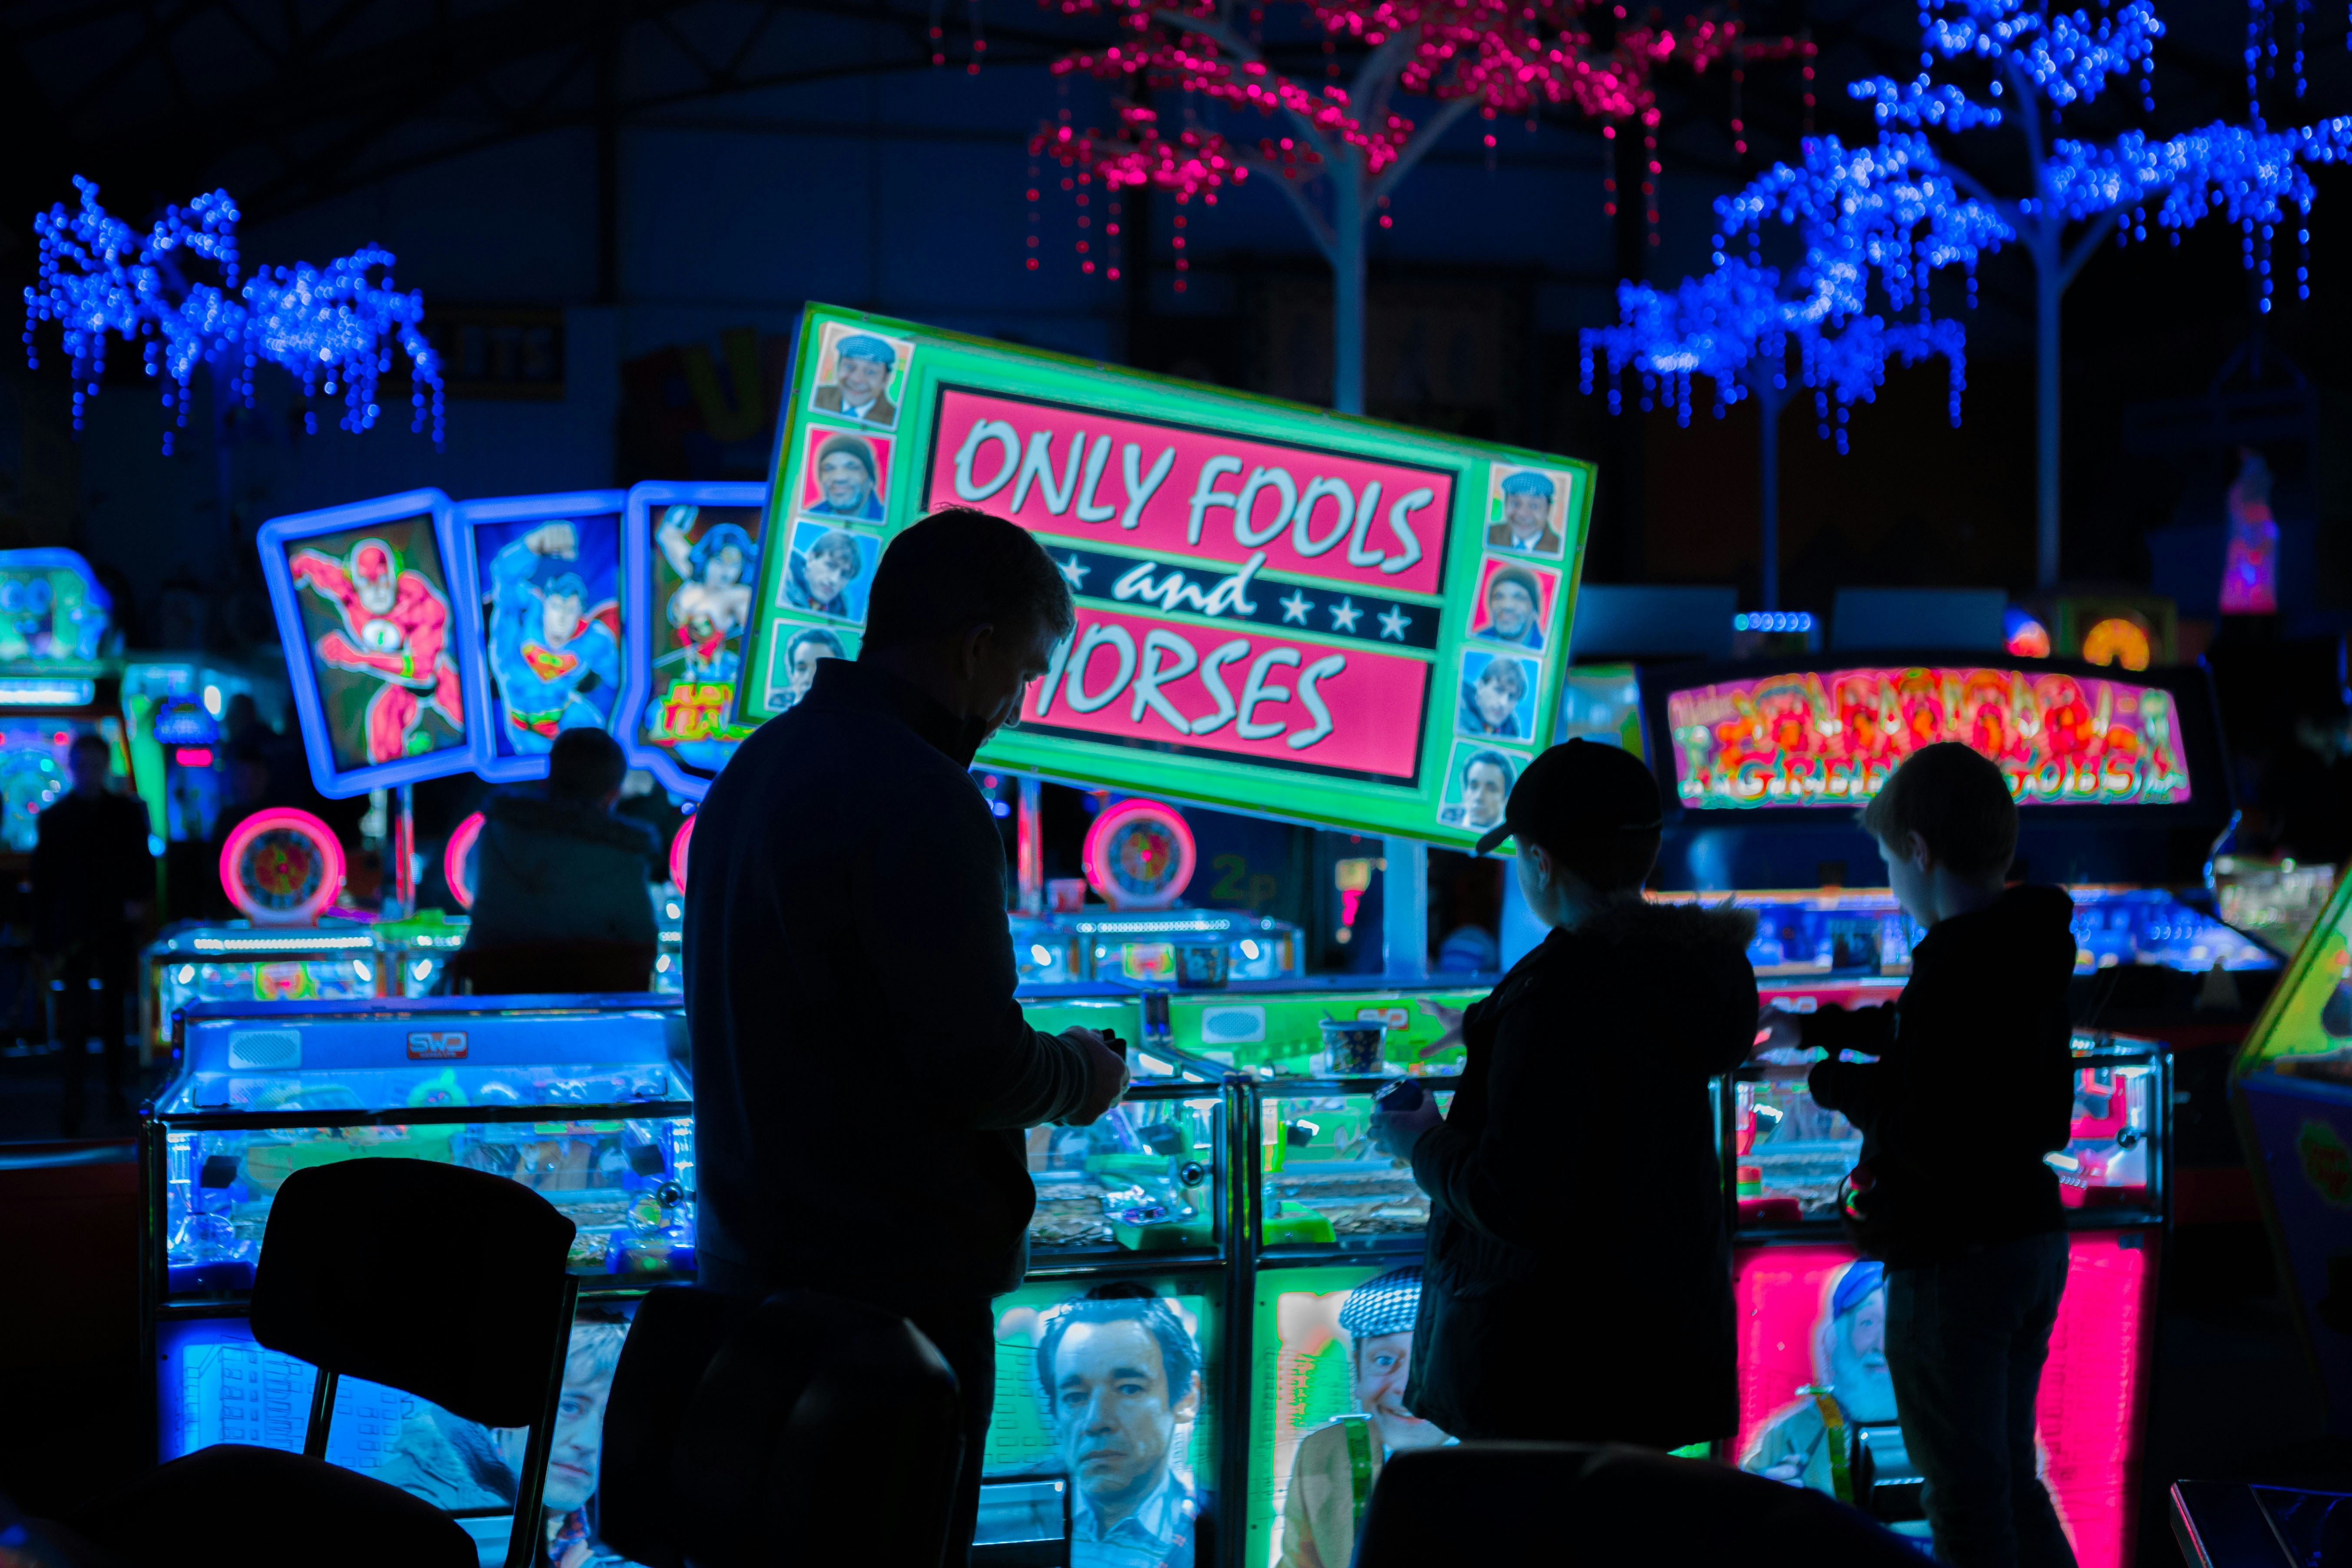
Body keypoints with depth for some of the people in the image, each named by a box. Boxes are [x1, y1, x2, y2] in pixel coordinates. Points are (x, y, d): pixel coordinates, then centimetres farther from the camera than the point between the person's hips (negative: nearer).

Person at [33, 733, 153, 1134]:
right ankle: (73, 1101, -10)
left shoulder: (128, 813, 7)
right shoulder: (52, 818, 4)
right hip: (71, 932, -2)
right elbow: (42, 879, 3)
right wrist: (47, 941, -1)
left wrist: (140, 901, -11)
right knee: (74, 1015, -8)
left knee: (113, 1011, 9)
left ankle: (115, 1090, 20)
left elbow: (143, 863, 10)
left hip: (116, 927, 2)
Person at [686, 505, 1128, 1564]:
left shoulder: (760, 764, 11)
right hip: (893, 1277, -9)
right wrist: (1079, 1076, 1)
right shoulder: (915, 799, -19)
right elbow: (974, 1065, -20)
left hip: (752, 1259, 9)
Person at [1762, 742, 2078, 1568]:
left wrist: (1836, 1081, -11)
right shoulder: (2028, 956, 5)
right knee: (2010, 1480, 20)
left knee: (1966, 1500, 3)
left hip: (1953, 1261, -9)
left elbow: (1929, 1141, -27)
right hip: (2033, 1243, 9)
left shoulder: (1954, 970, -23)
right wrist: (1813, 1027, 36)